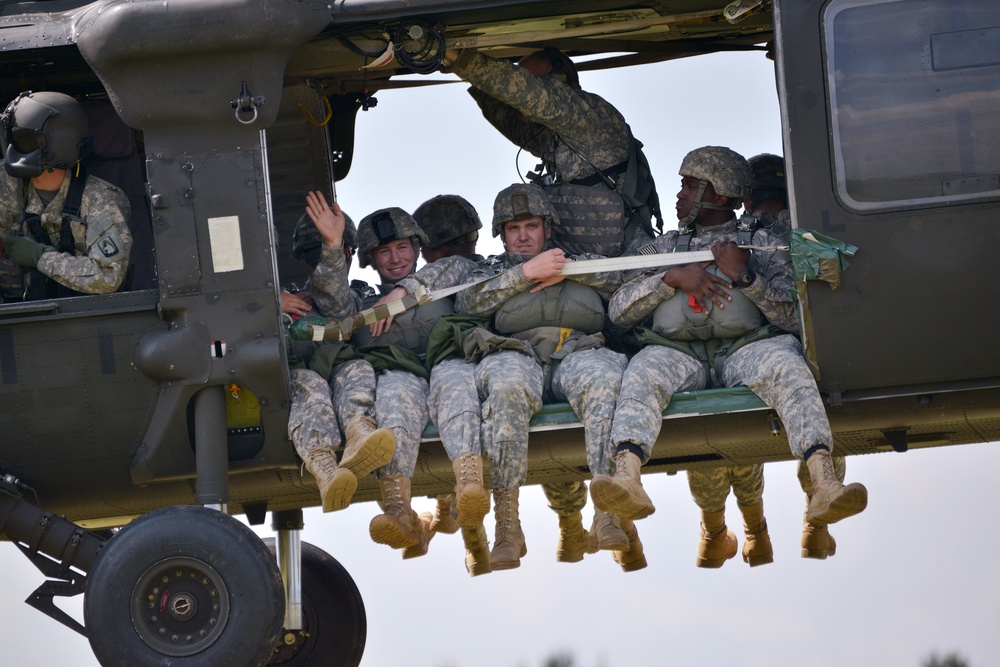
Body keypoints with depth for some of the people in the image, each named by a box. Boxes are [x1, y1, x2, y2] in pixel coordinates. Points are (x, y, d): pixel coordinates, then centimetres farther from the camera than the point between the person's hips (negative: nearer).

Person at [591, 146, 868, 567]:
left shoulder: (760, 242, 21)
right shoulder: (665, 247, 29)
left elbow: (793, 314, 6)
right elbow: (619, 310, 14)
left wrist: (747, 277, -7)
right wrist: (672, 278, 0)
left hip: (745, 347, -1)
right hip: (677, 352, 2)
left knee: (787, 368, -35)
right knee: (643, 373, -34)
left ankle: (824, 486, -54)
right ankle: (627, 478, -58)